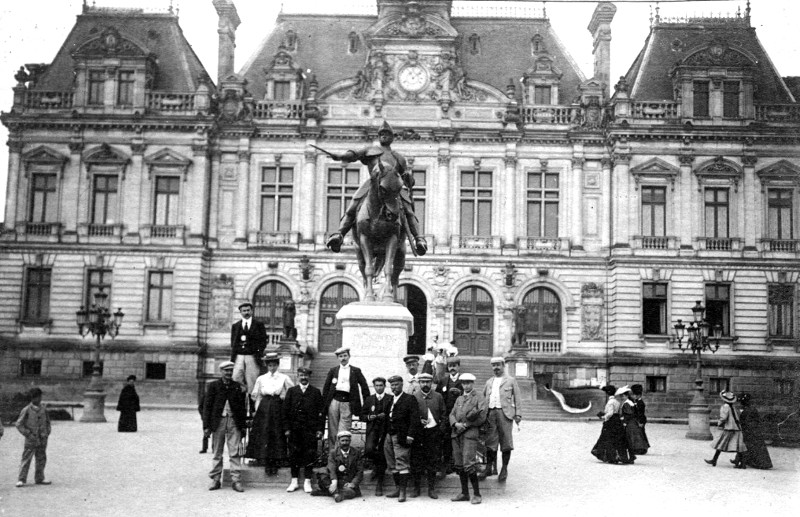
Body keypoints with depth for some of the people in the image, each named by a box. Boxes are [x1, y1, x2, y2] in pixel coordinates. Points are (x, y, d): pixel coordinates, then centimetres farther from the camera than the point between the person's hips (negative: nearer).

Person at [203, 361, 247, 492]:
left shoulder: (237, 386, 8)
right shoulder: (213, 386, 3)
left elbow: (242, 406, 10)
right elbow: (207, 406, 2)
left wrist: (243, 425, 6)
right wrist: (206, 426, -4)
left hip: (234, 422, 1)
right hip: (218, 421, -1)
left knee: (235, 452, -4)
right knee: (217, 453, 6)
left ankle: (236, 480, -1)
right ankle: (215, 480, 13)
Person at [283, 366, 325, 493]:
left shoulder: (316, 392, 8)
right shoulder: (291, 391, 10)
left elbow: (321, 412, 4)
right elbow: (286, 410, 6)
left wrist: (320, 429, -3)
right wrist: (287, 428, -2)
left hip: (310, 429, -1)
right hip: (294, 429, 1)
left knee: (309, 455, -1)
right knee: (294, 454, 3)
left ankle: (307, 482, 7)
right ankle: (294, 481, 14)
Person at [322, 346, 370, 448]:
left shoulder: (356, 371, 10)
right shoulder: (333, 370, 14)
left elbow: (364, 386, 8)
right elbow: (326, 387, 15)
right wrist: (324, 403, 7)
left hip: (347, 402, -2)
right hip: (334, 400, 2)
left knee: (343, 433, -8)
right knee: (332, 430, 4)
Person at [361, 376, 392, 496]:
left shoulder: (390, 399, 4)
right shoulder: (369, 399, 15)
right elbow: (362, 415, 15)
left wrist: (385, 416, -17)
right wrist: (369, 417, -5)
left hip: (385, 431, -1)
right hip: (372, 429, 2)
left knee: (382, 458, 0)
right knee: (369, 449, -25)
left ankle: (379, 485, 12)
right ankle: (376, 464, 10)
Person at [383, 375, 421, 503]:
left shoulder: (410, 399, -2)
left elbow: (414, 419, -9)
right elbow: (386, 417, 14)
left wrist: (410, 435, -16)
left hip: (401, 436, -7)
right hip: (389, 436, 7)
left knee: (402, 464, -7)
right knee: (392, 464, 10)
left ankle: (402, 492, -6)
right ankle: (397, 489, 18)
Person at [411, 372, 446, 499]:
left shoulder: (438, 397, 9)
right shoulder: (414, 397, 4)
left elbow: (443, 415, 11)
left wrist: (441, 429, 0)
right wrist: (419, 421, -12)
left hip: (434, 432, 1)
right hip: (418, 432, -1)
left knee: (433, 461, 2)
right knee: (416, 461, 1)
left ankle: (431, 489, 10)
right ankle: (416, 487, 12)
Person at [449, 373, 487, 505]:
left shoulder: (479, 398, 2)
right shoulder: (459, 399, 22)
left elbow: (481, 418, -7)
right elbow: (452, 414, 13)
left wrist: (465, 425, -8)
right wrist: (456, 424, -8)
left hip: (470, 433, -6)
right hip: (456, 434, 6)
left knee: (469, 464, -13)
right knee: (459, 465, 7)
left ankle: (477, 494, -5)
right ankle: (464, 493, 16)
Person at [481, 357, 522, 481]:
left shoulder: (511, 380, 8)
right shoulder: (489, 382, 20)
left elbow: (517, 398, 3)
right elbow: (483, 398, 20)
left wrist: (518, 414, -6)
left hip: (505, 413, -4)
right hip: (490, 413, 4)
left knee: (506, 442, -1)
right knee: (490, 442, 3)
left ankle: (504, 470, 6)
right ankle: (490, 468, 10)